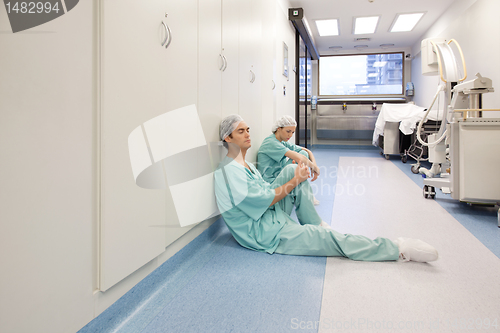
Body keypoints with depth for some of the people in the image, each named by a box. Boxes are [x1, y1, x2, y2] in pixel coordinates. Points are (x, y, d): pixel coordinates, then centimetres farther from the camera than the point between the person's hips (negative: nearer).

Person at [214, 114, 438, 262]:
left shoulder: (245, 164, 12)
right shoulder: (229, 171, -20)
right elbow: (264, 199, -21)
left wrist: (296, 174, 3)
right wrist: (295, 182, -12)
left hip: (272, 215, 9)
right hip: (265, 234, -9)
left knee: (292, 169, -4)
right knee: (329, 238, -17)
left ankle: (313, 224, 0)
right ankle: (399, 249, -11)